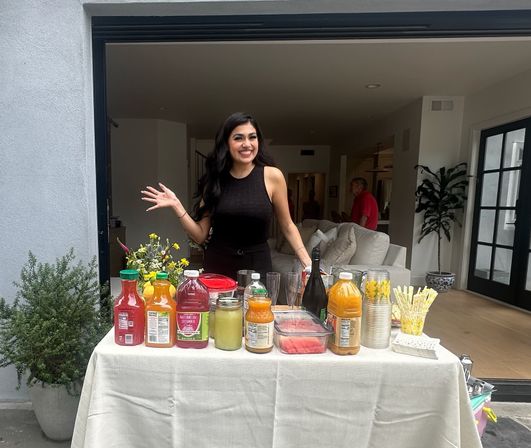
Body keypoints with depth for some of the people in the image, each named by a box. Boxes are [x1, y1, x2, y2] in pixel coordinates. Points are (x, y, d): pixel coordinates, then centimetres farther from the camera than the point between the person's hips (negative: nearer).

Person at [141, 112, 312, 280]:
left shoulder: (272, 176, -9)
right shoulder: (214, 179, -2)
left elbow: (287, 226, 1)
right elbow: (200, 236, -1)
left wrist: (308, 263, -6)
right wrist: (177, 206, -13)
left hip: (257, 266, -1)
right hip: (217, 266, 2)